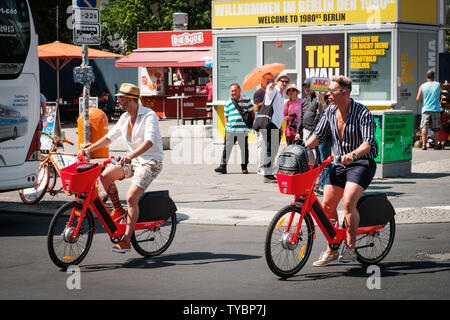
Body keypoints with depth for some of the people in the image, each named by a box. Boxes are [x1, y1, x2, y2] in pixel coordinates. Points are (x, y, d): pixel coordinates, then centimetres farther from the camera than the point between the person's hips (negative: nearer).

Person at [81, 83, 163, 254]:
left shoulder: (149, 116, -17)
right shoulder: (125, 117, 7)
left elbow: (149, 142, -31)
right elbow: (109, 137, 10)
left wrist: (131, 155, -45)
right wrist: (89, 149, -2)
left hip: (150, 162, -7)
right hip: (133, 160, 7)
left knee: (131, 198, -19)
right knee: (105, 175, -14)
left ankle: (126, 241, -14)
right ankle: (118, 210, 5)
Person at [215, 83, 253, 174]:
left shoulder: (246, 100, 5)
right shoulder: (228, 103, 12)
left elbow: (251, 112, 10)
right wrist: (226, 125, 7)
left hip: (243, 130, -2)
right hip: (230, 129, 2)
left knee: (244, 148, 5)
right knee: (227, 148, -1)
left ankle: (244, 167, 17)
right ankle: (223, 166, 2)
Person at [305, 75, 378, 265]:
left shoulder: (362, 113, -17)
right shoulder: (330, 112, 3)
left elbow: (368, 142, -25)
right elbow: (318, 134, 7)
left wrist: (353, 154, -43)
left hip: (361, 163, -7)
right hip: (340, 164, 7)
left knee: (348, 203, -24)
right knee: (327, 205, 2)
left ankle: (350, 248, -12)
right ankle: (331, 250, 17)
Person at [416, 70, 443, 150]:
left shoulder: (422, 86, 2)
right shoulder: (438, 85, 2)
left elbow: (418, 99, 1)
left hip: (426, 110, 0)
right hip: (436, 109, 0)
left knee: (424, 128, -2)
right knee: (436, 129, 9)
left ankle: (424, 144, -14)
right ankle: (436, 145, 16)